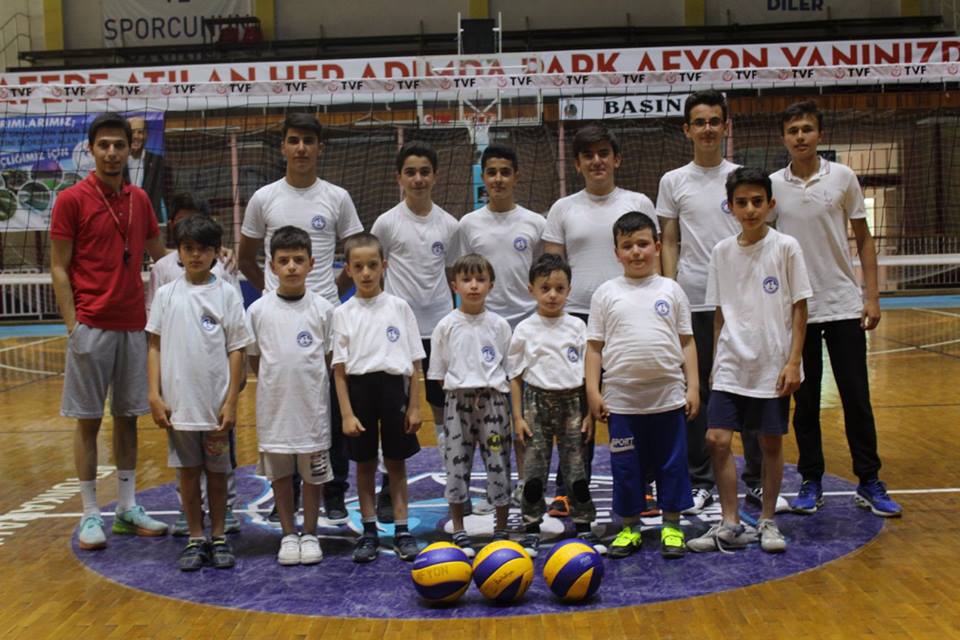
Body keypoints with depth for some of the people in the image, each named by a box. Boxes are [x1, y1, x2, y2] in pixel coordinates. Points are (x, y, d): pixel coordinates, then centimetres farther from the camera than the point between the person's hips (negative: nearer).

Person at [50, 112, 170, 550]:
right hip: (92, 327, -5)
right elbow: (59, 268, -5)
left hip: (134, 326, 5)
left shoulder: (139, 199, 9)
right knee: (89, 419, 2)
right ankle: (90, 514, 11)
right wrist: (73, 325, -12)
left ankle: (128, 507, 21)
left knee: (127, 416, 11)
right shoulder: (71, 200, -5)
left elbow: (159, 253, 20)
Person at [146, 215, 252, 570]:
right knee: (188, 471, 9)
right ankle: (195, 540, 20)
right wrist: (155, 395, -3)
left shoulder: (227, 294, -1)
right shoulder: (167, 294, 3)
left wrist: (231, 403, -6)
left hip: (216, 404, -1)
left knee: (217, 472, 9)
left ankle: (219, 538, 21)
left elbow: (236, 350, -2)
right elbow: (155, 346, 5)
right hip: (179, 403, 1)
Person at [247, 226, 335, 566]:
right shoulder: (258, 310, -2)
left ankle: (310, 534, 23)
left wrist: (308, 381, 1)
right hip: (274, 405, 1)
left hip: (312, 404, -1)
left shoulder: (322, 308, -3)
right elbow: (254, 358, 7)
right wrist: (279, 383, 3)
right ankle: (289, 534, 25)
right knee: (279, 473, 10)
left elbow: (330, 355, 5)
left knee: (313, 472, 8)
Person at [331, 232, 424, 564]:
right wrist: (347, 413, -8)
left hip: (394, 387, 0)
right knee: (364, 463, 9)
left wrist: (414, 405, -2)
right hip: (359, 389, 0)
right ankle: (369, 531, 19)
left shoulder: (399, 307, 1)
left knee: (396, 461, 8)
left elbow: (414, 362, 3)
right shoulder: (344, 313, 0)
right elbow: (339, 368, -1)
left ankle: (402, 530, 16)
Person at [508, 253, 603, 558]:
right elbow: (515, 376, 3)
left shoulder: (577, 326, 4)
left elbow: (588, 371, 6)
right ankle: (531, 531, 10)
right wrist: (518, 417, -3)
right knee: (534, 470, 0)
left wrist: (590, 412, 1)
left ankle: (584, 528, 15)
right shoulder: (525, 330, 0)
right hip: (538, 400, -1)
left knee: (577, 467, 3)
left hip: (571, 401, 1)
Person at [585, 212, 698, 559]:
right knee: (625, 466, 7)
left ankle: (671, 526, 21)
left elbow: (686, 342, 7)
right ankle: (630, 527, 21)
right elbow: (594, 346, 4)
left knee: (672, 462, 7)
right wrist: (593, 391, -3)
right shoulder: (606, 293, 3)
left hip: (668, 396, 1)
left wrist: (693, 387, 2)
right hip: (621, 398, 0)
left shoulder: (670, 290, 5)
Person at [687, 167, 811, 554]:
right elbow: (719, 314, 10)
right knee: (717, 440, -4)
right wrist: (717, 359, 8)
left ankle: (767, 521, 22)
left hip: (773, 365, -2)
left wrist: (793, 362, -9)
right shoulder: (722, 251, 4)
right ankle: (730, 526, 7)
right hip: (731, 364, 2)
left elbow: (799, 308, -3)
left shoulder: (785, 247, -5)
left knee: (771, 443, 7)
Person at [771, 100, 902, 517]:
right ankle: (811, 482, 18)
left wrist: (872, 297, -2)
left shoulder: (843, 177, 0)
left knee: (857, 398, 3)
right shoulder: (773, 185, 1)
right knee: (805, 401, 7)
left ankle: (869, 483, 13)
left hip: (844, 305, 0)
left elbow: (863, 239, 5)